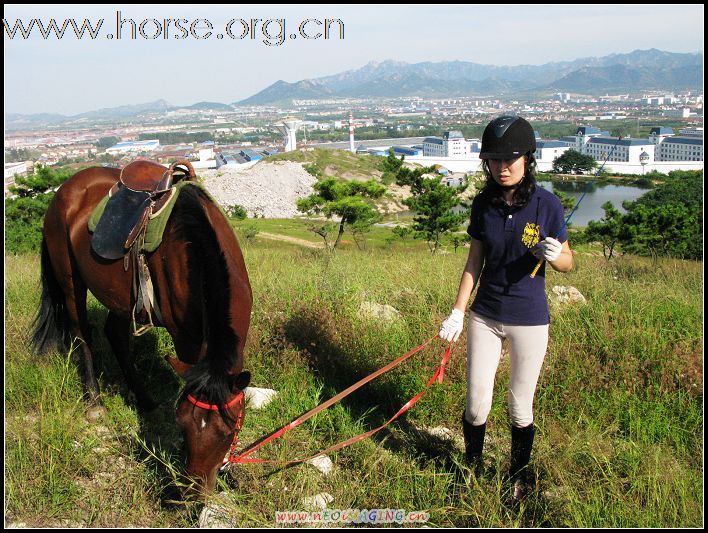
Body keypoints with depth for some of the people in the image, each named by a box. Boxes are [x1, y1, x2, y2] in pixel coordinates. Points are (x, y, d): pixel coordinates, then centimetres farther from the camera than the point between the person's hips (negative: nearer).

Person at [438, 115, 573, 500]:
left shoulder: (547, 204, -11)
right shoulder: (483, 204, -2)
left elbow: (567, 263, -2)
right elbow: (475, 262, 6)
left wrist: (554, 255, -25)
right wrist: (457, 312, 3)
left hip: (529, 320, -2)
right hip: (485, 316, 3)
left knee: (520, 408, 10)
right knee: (476, 405, 8)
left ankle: (518, 475, 34)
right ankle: (472, 468, 34)